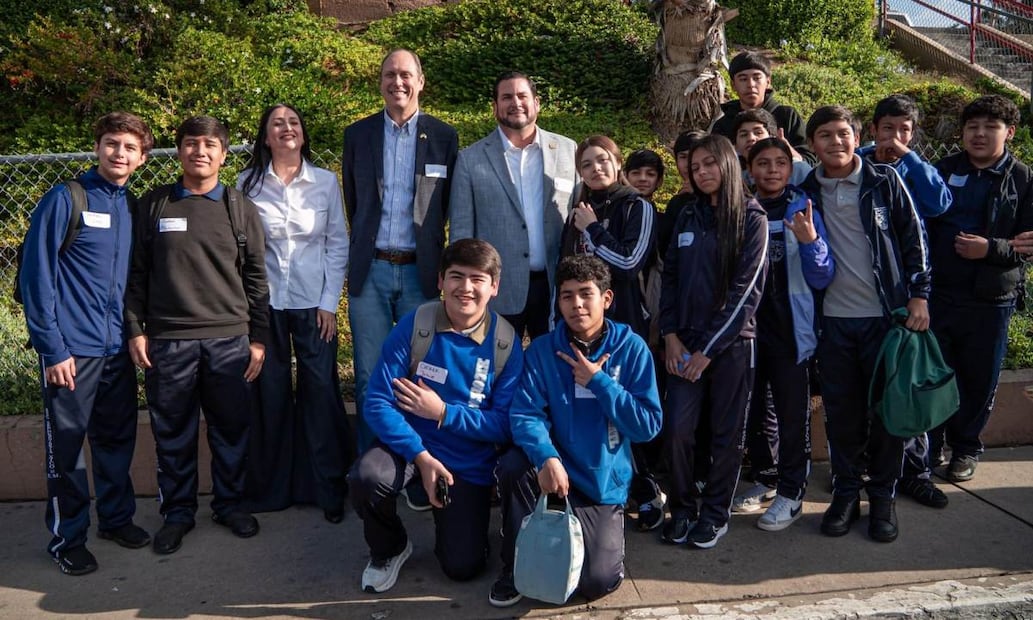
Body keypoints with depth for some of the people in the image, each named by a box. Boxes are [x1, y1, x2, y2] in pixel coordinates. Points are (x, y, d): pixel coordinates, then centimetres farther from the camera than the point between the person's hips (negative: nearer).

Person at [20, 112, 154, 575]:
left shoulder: (134, 207, 9)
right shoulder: (64, 200, -7)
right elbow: (36, 275, -10)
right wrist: (52, 348, -13)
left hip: (119, 347, 5)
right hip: (72, 350, -5)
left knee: (118, 440, 15)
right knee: (67, 447, 5)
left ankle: (117, 517, 32)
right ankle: (67, 538, 19)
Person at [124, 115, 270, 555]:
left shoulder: (241, 209, 7)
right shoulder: (153, 206, 6)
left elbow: (255, 278, 7)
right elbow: (137, 273, 7)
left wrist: (258, 337, 3)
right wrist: (135, 330, 0)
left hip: (230, 338, 1)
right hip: (168, 340, 0)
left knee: (231, 429, 7)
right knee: (173, 434, 7)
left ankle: (229, 503, 26)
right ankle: (177, 511, 23)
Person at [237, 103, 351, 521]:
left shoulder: (326, 181, 3)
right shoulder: (248, 183, 3)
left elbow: (338, 244, 3)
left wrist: (329, 302, -2)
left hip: (313, 303, 0)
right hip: (264, 302, 1)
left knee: (321, 392, 0)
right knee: (269, 395, 7)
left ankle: (328, 489, 14)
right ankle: (269, 487, 22)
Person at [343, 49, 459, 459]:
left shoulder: (443, 136, 3)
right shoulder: (358, 134, 8)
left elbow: (449, 204, 7)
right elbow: (353, 202, 15)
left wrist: (430, 249, 4)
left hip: (420, 272, -1)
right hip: (370, 271, 1)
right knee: (369, 377, 6)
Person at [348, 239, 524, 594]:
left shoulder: (505, 342, -9)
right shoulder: (414, 325, -11)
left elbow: (504, 424, -9)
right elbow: (378, 403, -14)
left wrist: (443, 412, -19)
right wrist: (421, 456, -23)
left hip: (469, 463, 0)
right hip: (411, 445, 0)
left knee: (463, 568, -5)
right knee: (366, 477, -32)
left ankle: (451, 517, 32)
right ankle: (389, 550, 2)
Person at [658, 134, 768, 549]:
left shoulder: (751, 219, -3)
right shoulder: (687, 217, 11)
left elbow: (746, 290, -9)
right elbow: (670, 277, 10)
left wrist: (709, 348, -12)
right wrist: (670, 336, -3)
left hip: (731, 343, -3)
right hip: (685, 343, 3)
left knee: (726, 433, 6)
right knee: (678, 428, -4)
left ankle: (715, 514, 20)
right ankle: (682, 510, 13)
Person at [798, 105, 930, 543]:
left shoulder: (885, 181, 1)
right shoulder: (807, 190, 6)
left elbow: (913, 237, 1)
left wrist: (919, 294, -4)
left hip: (885, 314, -1)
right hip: (834, 318, 2)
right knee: (841, 411, 7)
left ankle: (882, 495, 20)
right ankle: (846, 492, 22)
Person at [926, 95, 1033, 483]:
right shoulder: (944, 170, 6)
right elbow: (921, 221, 6)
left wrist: (991, 248, -17)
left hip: (992, 300, 0)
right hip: (939, 292, 1)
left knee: (979, 379, 9)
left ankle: (965, 448, 28)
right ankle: (926, 447, 22)